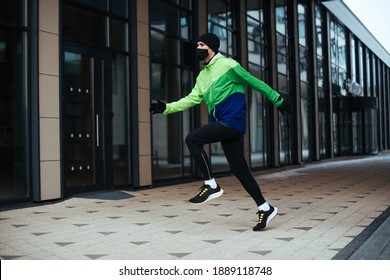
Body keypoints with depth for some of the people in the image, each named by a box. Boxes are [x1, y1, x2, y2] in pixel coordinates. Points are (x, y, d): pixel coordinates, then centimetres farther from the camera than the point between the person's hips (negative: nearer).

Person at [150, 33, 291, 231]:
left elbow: (255, 83, 1)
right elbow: (192, 99, 15)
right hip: (222, 125, 8)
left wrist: (277, 100, 5)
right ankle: (265, 208, 16)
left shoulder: (227, 65, -4)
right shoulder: (202, 75, 19)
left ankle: (211, 185, -10)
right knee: (238, 169, 7)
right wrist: (166, 107, 6)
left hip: (232, 121, -8)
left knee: (192, 139, -19)